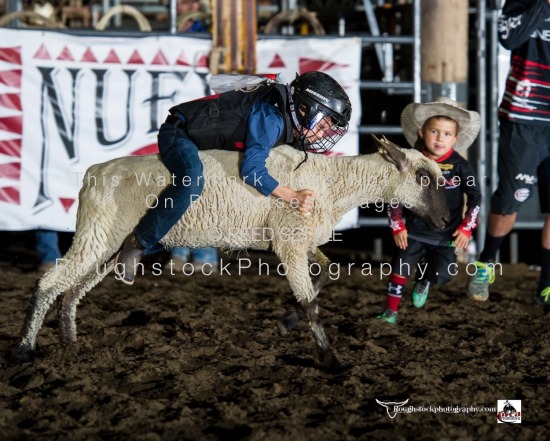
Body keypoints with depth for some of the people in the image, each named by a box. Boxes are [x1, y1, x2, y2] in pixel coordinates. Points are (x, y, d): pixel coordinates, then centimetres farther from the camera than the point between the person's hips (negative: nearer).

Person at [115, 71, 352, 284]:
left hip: (199, 139, 11)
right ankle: (137, 244, -25)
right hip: (178, 133, -11)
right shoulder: (270, 118, -26)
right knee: (192, 182, -35)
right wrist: (292, 196, -30)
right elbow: (252, 169, -31)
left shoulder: (286, 122, 3)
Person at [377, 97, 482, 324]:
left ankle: (423, 280, 26)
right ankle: (391, 311, 10)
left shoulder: (460, 166, -8)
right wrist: (397, 226, -3)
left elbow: (475, 197, 1)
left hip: (446, 235, 0)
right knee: (400, 267, -6)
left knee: (442, 274, -9)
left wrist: (466, 228, -3)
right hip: (414, 231, 1)